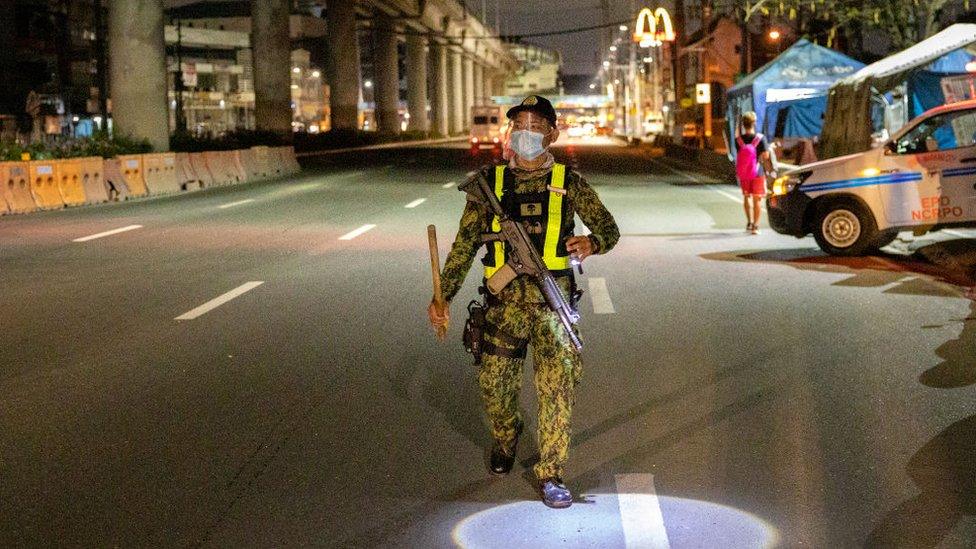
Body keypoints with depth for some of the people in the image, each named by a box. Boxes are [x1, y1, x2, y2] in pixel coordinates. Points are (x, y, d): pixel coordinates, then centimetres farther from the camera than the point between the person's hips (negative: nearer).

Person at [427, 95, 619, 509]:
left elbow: (609, 228, 6)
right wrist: (443, 295, 1)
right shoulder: (490, 182, 6)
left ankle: (551, 473, 6)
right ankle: (505, 439, 39)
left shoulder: (567, 182, 4)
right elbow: (465, 244, 7)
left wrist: (592, 243, -19)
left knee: (557, 386, -6)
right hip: (504, 300, 1)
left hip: (553, 301, -1)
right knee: (494, 384, 7)